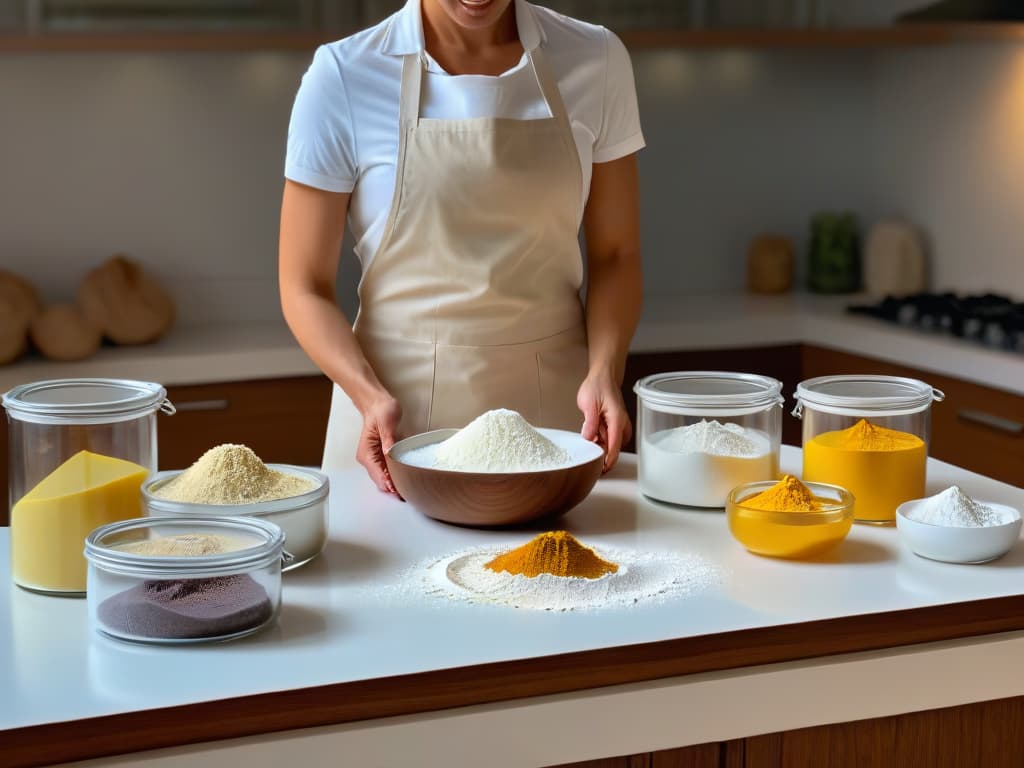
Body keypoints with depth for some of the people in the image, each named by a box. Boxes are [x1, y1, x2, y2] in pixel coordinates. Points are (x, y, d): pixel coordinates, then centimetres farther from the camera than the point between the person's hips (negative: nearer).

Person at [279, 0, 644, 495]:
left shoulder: (596, 60, -2)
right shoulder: (344, 75, -9)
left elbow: (614, 254, 4)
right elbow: (304, 286, -5)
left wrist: (603, 371, -13)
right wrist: (371, 397, -20)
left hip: (554, 404, 2)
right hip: (398, 403, -2)